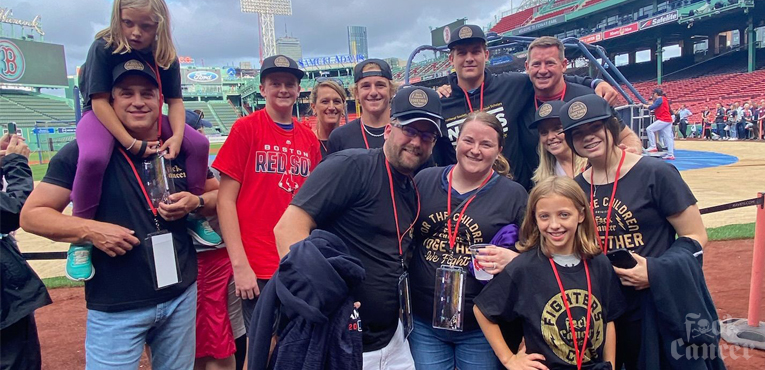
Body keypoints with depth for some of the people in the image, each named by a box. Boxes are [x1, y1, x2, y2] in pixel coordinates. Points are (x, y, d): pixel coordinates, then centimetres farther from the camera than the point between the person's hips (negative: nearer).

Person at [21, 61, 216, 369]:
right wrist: (89, 229, -20)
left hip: (182, 296, 4)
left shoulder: (181, 148, 3)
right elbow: (31, 215, -4)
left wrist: (195, 203, -9)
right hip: (115, 309, -3)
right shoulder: (84, 152, -7)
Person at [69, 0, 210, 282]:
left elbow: (174, 100, -7)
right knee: (93, 157, -37)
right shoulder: (103, 48, -20)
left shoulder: (166, 56, -7)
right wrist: (131, 143, -32)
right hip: (103, 115, -4)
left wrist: (177, 135, -27)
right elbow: (99, 100, -24)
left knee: (199, 144, -14)